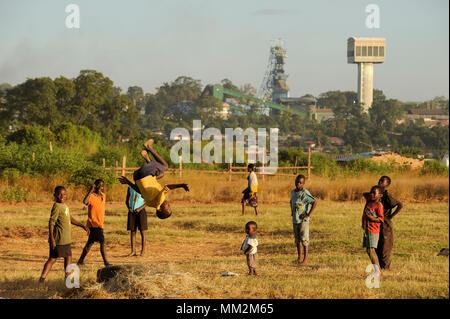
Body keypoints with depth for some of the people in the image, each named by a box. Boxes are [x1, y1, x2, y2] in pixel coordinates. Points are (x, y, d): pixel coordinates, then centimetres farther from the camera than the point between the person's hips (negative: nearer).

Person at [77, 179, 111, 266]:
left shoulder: (103, 196, 11)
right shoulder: (92, 196, -14)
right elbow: (85, 201, -34)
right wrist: (91, 191, -32)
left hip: (99, 223, 9)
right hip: (94, 223, -9)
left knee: (90, 242, 15)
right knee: (102, 242, -11)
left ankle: (81, 260, 23)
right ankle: (106, 262, -9)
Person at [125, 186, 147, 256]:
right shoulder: (130, 188, 10)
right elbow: (127, 201, 15)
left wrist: (140, 208, -16)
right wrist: (129, 208, -5)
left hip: (140, 211, -3)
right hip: (132, 212, 3)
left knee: (142, 231, -2)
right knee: (133, 231, 1)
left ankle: (143, 250, 3)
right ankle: (133, 251, 2)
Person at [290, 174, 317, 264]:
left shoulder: (305, 193, -14)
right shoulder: (293, 192, 10)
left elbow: (315, 202, -21)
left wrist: (309, 214, -19)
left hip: (303, 220, -7)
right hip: (295, 219, 7)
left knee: (304, 239, -6)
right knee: (297, 239, 12)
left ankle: (305, 258, -2)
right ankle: (300, 257, 22)